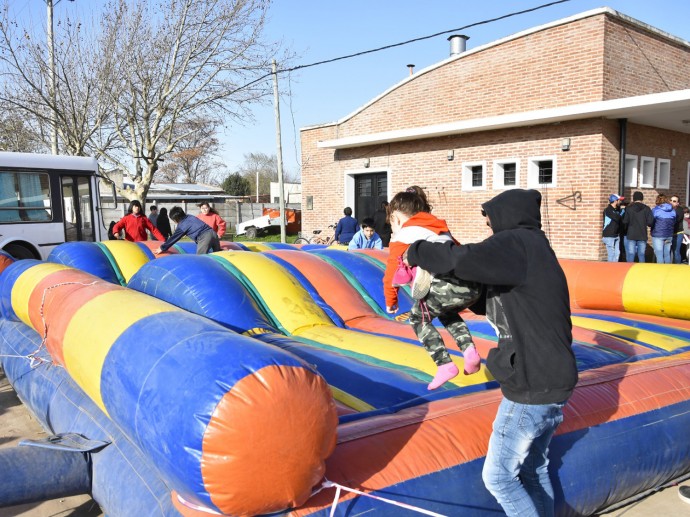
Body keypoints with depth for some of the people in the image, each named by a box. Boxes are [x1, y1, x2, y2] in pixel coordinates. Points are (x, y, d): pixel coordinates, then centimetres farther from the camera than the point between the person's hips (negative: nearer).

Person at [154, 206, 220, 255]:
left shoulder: (182, 225, 3)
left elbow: (174, 238, 9)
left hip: (204, 238, -8)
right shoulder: (191, 217, 22)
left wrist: (162, 248, 18)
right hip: (212, 233, 8)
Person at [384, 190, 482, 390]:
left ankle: (445, 365, 7)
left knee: (418, 318, 19)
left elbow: (392, 272, 13)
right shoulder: (440, 228, 34)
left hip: (447, 284, -7)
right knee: (447, 313, 35)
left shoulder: (402, 234, 14)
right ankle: (469, 350, 15)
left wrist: (391, 302, 29)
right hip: (473, 284, 7)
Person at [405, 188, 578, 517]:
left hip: (531, 389, -10)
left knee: (498, 476, 3)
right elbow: (494, 301, 18)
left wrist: (417, 252, -18)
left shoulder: (517, 243, -16)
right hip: (551, 381, 10)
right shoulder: (531, 248, 13)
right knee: (534, 470, 21)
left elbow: (465, 259, -34)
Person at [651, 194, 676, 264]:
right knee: (667, 254, 12)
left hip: (658, 235, -5)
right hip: (669, 235, 5)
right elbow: (674, 222, 14)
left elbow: (651, 222, -3)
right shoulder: (672, 211, 7)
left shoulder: (655, 210, -9)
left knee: (659, 255, -3)